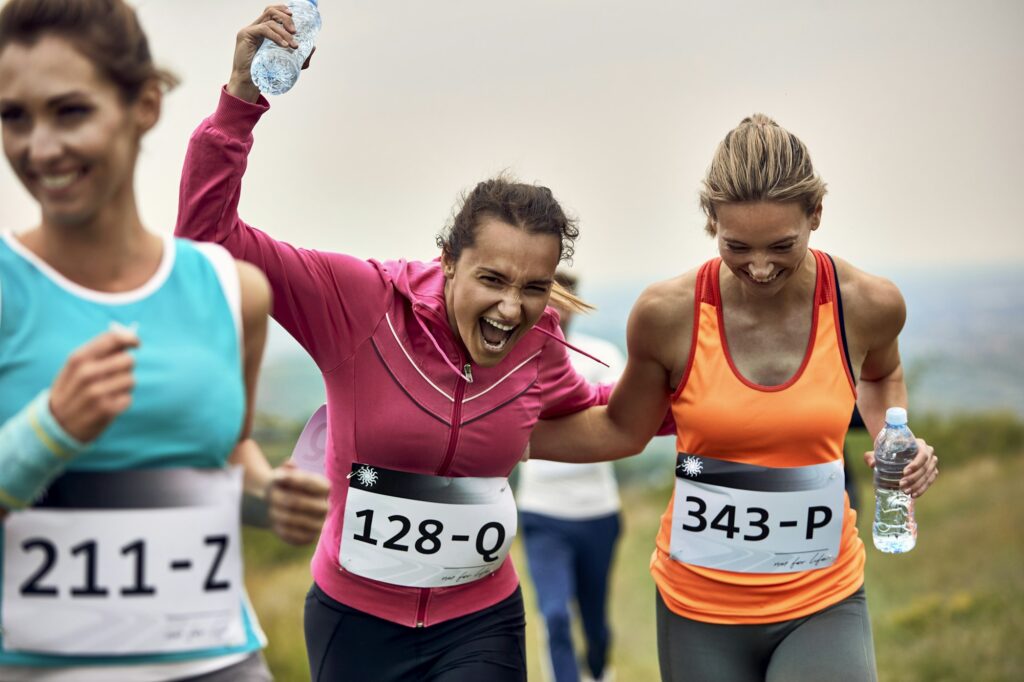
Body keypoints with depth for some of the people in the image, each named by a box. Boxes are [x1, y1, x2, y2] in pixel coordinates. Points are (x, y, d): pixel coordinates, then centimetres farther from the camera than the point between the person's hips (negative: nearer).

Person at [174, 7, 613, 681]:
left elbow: (593, 414, 16)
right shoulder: (363, 301, -17)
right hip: (354, 619, -1)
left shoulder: (538, 343, -7)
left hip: (479, 624, 1)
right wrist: (242, 99, -31)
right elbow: (210, 234, -23)